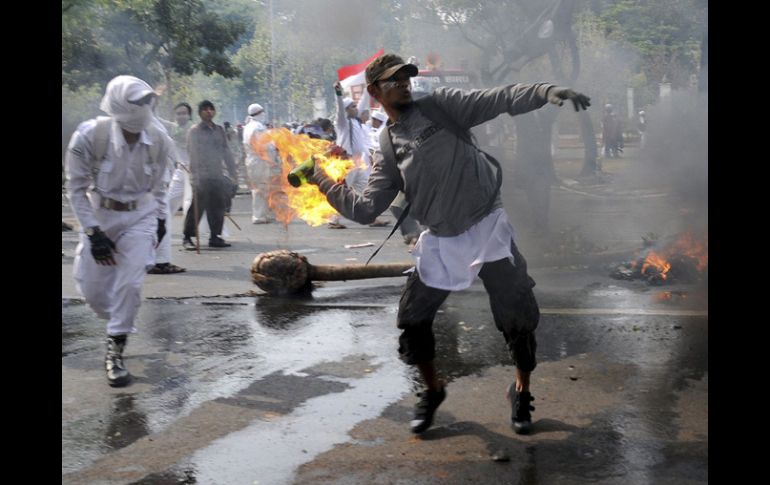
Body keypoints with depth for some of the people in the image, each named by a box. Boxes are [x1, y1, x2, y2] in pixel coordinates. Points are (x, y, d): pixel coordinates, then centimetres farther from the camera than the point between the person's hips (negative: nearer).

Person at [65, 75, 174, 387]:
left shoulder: (159, 142, -12)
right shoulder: (90, 136, -21)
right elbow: (77, 188, -11)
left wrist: (161, 219, 13)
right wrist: (93, 232, -15)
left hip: (141, 217, 1)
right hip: (100, 215, 0)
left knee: (130, 285, -9)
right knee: (92, 289, 4)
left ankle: (116, 350, 6)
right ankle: (119, 325, 35)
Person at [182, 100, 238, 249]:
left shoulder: (219, 130, 14)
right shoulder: (194, 131, -1)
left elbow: (226, 153, 17)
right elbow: (193, 154, -8)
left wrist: (233, 174, 12)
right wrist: (196, 176, -17)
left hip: (217, 176, 5)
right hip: (201, 176, -5)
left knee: (218, 207, 5)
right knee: (197, 208, -5)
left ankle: (214, 237, 16)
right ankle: (187, 238, 5)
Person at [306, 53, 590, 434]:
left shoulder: (441, 105, 0)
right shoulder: (388, 150, 7)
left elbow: (500, 100, -10)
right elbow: (366, 208, 4)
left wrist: (546, 91, -26)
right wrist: (323, 182, 1)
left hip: (487, 229, -3)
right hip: (440, 242, 3)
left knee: (519, 315, -4)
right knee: (413, 318, 5)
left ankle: (521, 391, 20)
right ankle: (432, 390, 30)